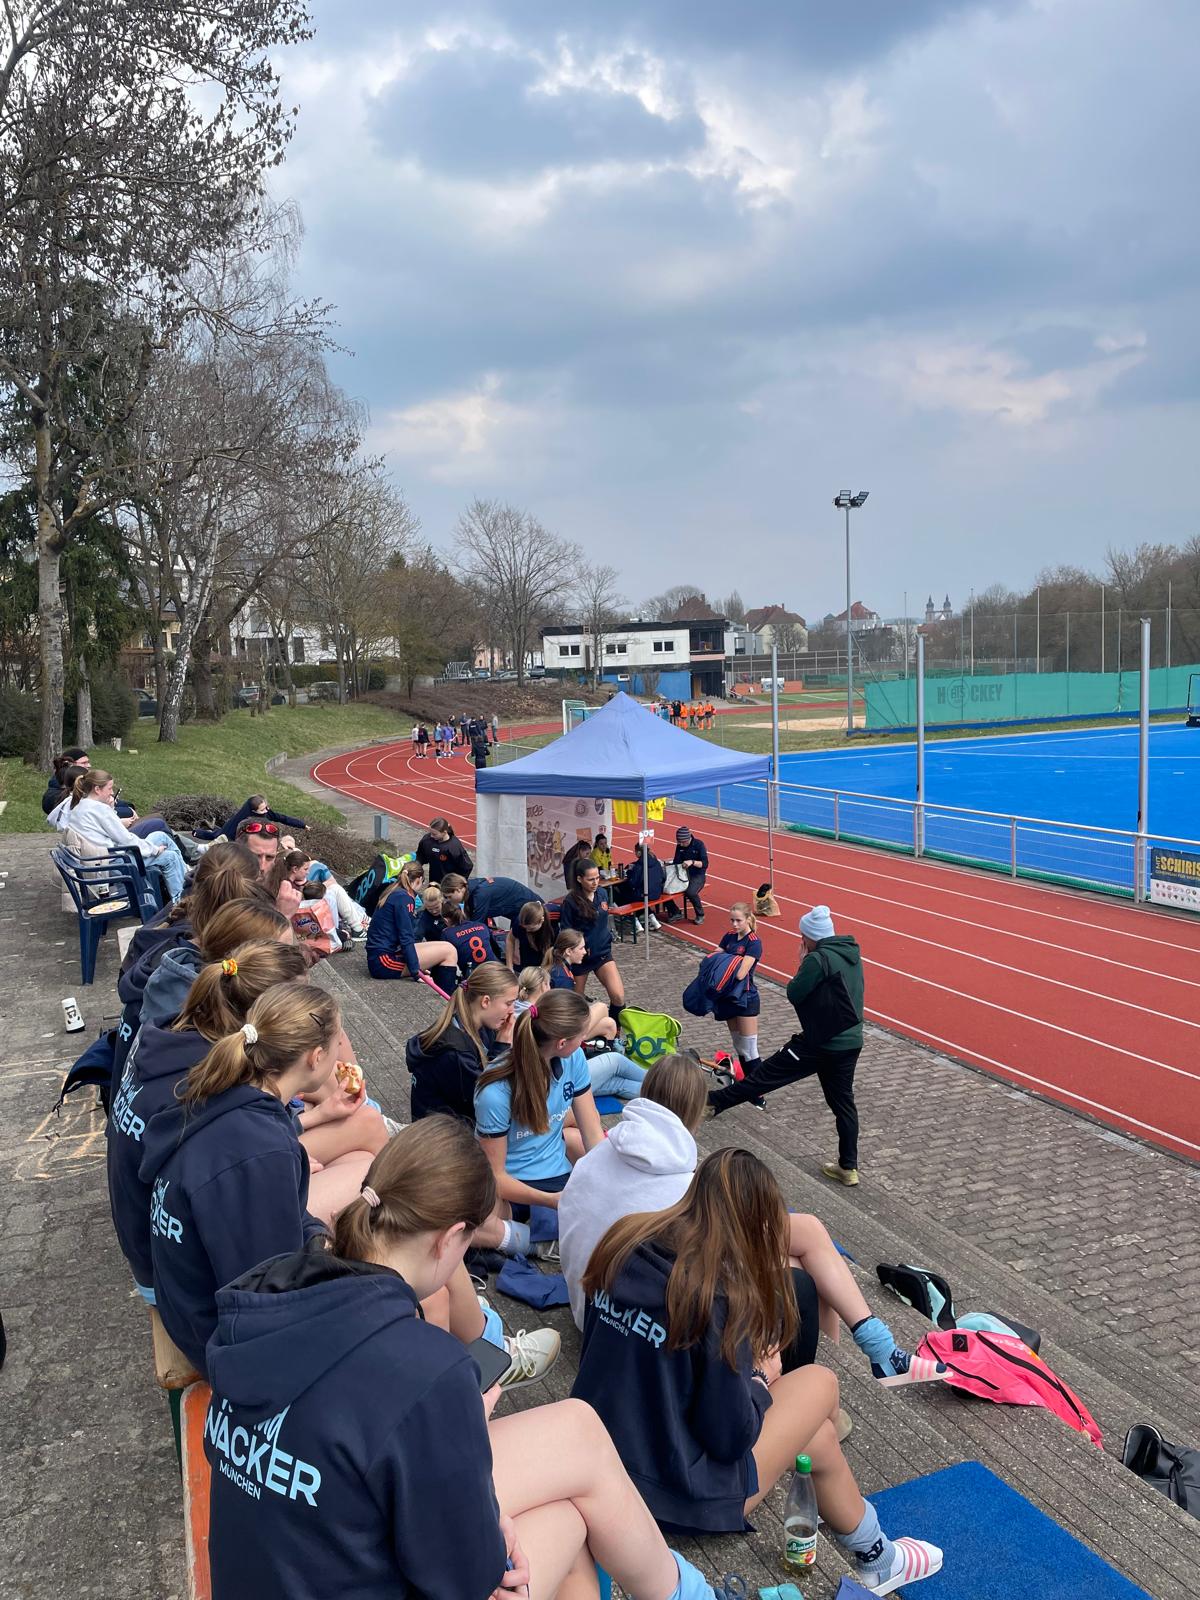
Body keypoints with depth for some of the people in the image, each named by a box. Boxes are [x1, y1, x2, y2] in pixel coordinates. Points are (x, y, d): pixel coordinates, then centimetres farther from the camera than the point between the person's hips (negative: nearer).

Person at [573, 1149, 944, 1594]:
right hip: (673, 1497, -7)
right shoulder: (720, 1296, -25)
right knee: (820, 1382, 10)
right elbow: (729, 1438, -19)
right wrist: (761, 1379, 1)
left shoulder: (625, 1244, -5)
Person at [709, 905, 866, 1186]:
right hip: (851, 1042, 8)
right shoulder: (852, 953, 8)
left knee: (766, 1074, 3)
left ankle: (714, 1102, 14)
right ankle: (848, 1167, 21)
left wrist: (804, 962, -3)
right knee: (843, 1102, 15)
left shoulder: (819, 958, -18)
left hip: (821, 1043, -7)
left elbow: (794, 995, -14)